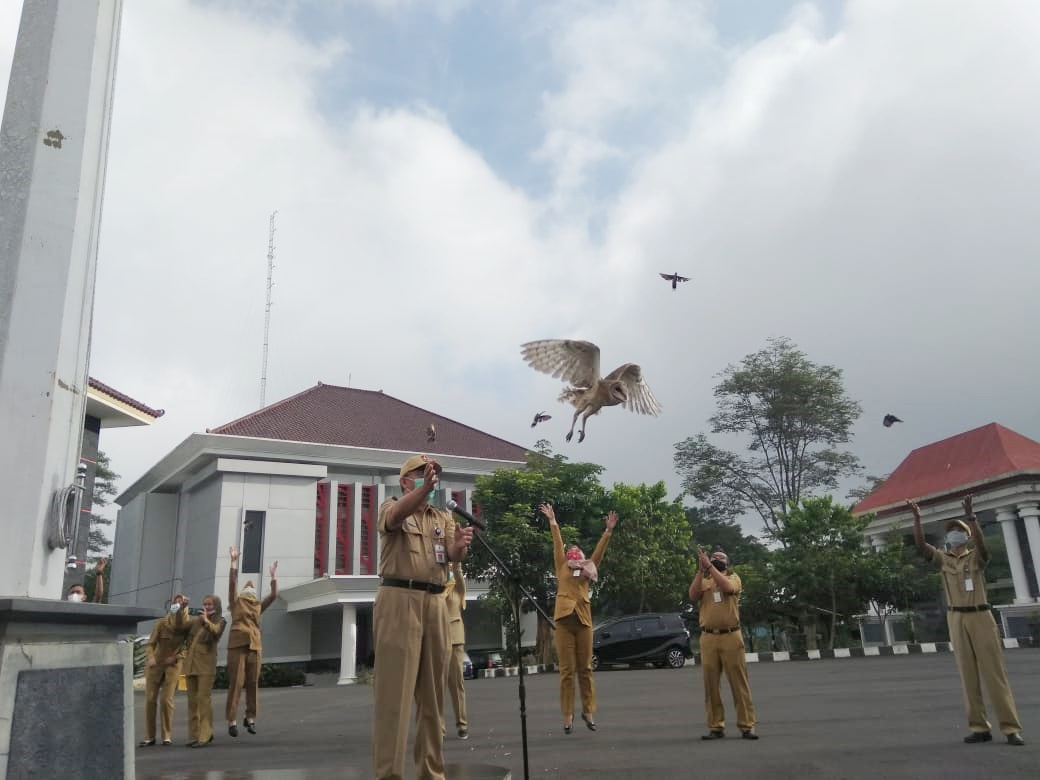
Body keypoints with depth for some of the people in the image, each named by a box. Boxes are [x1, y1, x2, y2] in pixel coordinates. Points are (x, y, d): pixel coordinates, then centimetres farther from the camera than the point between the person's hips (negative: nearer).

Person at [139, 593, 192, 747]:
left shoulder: (188, 625, -11)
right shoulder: (162, 622, -12)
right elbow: (151, 643, -6)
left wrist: (176, 657, -20)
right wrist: (151, 657, -22)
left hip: (173, 666, -1)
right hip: (155, 664, 1)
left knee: (166, 699, -8)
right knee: (150, 699, 1)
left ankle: (167, 735, 4)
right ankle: (149, 737, 10)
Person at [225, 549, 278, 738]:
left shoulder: (259, 607, 17)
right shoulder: (236, 602, 9)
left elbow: (274, 595, 8)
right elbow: (232, 583, -3)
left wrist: (273, 575, 7)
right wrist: (234, 562, -9)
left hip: (255, 645, 3)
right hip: (237, 644, -3)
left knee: (253, 683, 5)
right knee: (236, 682, -5)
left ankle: (250, 717, 16)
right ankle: (232, 720, 0)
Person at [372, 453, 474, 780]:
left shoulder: (444, 518, 19)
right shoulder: (391, 506, 5)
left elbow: (454, 555, 1)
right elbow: (396, 516, -21)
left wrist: (460, 544, -24)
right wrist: (425, 487, -39)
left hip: (435, 603, 5)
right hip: (399, 600, -5)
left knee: (432, 691, 9)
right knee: (395, 689, -6)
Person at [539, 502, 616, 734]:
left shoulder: (587, 569, 16)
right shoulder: (562, 568, 13)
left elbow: (599, 551, 8)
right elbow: (557, 545, 7)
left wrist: (608, 530, 1)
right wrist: (553, 522, 2)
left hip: (584, 620, 2)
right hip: (564, 620, -1)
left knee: (585, 669, 7)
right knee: (567, 670, 0)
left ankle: (588, 711, 17)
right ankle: (568, 714, 5)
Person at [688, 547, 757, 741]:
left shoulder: (733, 578, 8)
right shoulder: (703, 581, 13)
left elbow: (726, 587, -17)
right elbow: (693, 597, -8)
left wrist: (709, 566, -16)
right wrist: (701, 569, -10)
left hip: (731, 637, -2)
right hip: (708, 638, 2)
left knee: (739, 682, 0)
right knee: (711, 684, 3)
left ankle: (747, 726, 5)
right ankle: (716, 727, 10)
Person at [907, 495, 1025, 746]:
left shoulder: (976, 557, 3)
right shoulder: (943, 559, 8)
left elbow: (981, 542, -19)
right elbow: (920, 544, -6)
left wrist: (970, 516, -30)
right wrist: (917, 518, -15)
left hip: (980, 616, -2)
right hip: (956, 618, 2)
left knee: (994, 672, -4)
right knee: (968, 674, 3)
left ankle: (1011, 727, -2)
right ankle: (979, 727, 6)